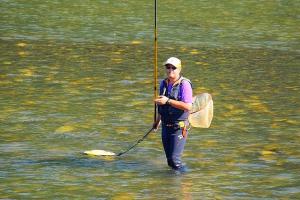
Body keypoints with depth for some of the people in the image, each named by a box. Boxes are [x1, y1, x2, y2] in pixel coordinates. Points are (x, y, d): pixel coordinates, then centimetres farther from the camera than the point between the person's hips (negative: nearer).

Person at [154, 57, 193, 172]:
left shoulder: (184, 84, -13)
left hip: (179, 128, -6)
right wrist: (158, 120, 31)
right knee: (170, 161, 10)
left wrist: (168, 101, -25)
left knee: (174, 159, -12)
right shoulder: (164, 84, 8)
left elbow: (188, 106, -23)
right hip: (165, 127, 7)